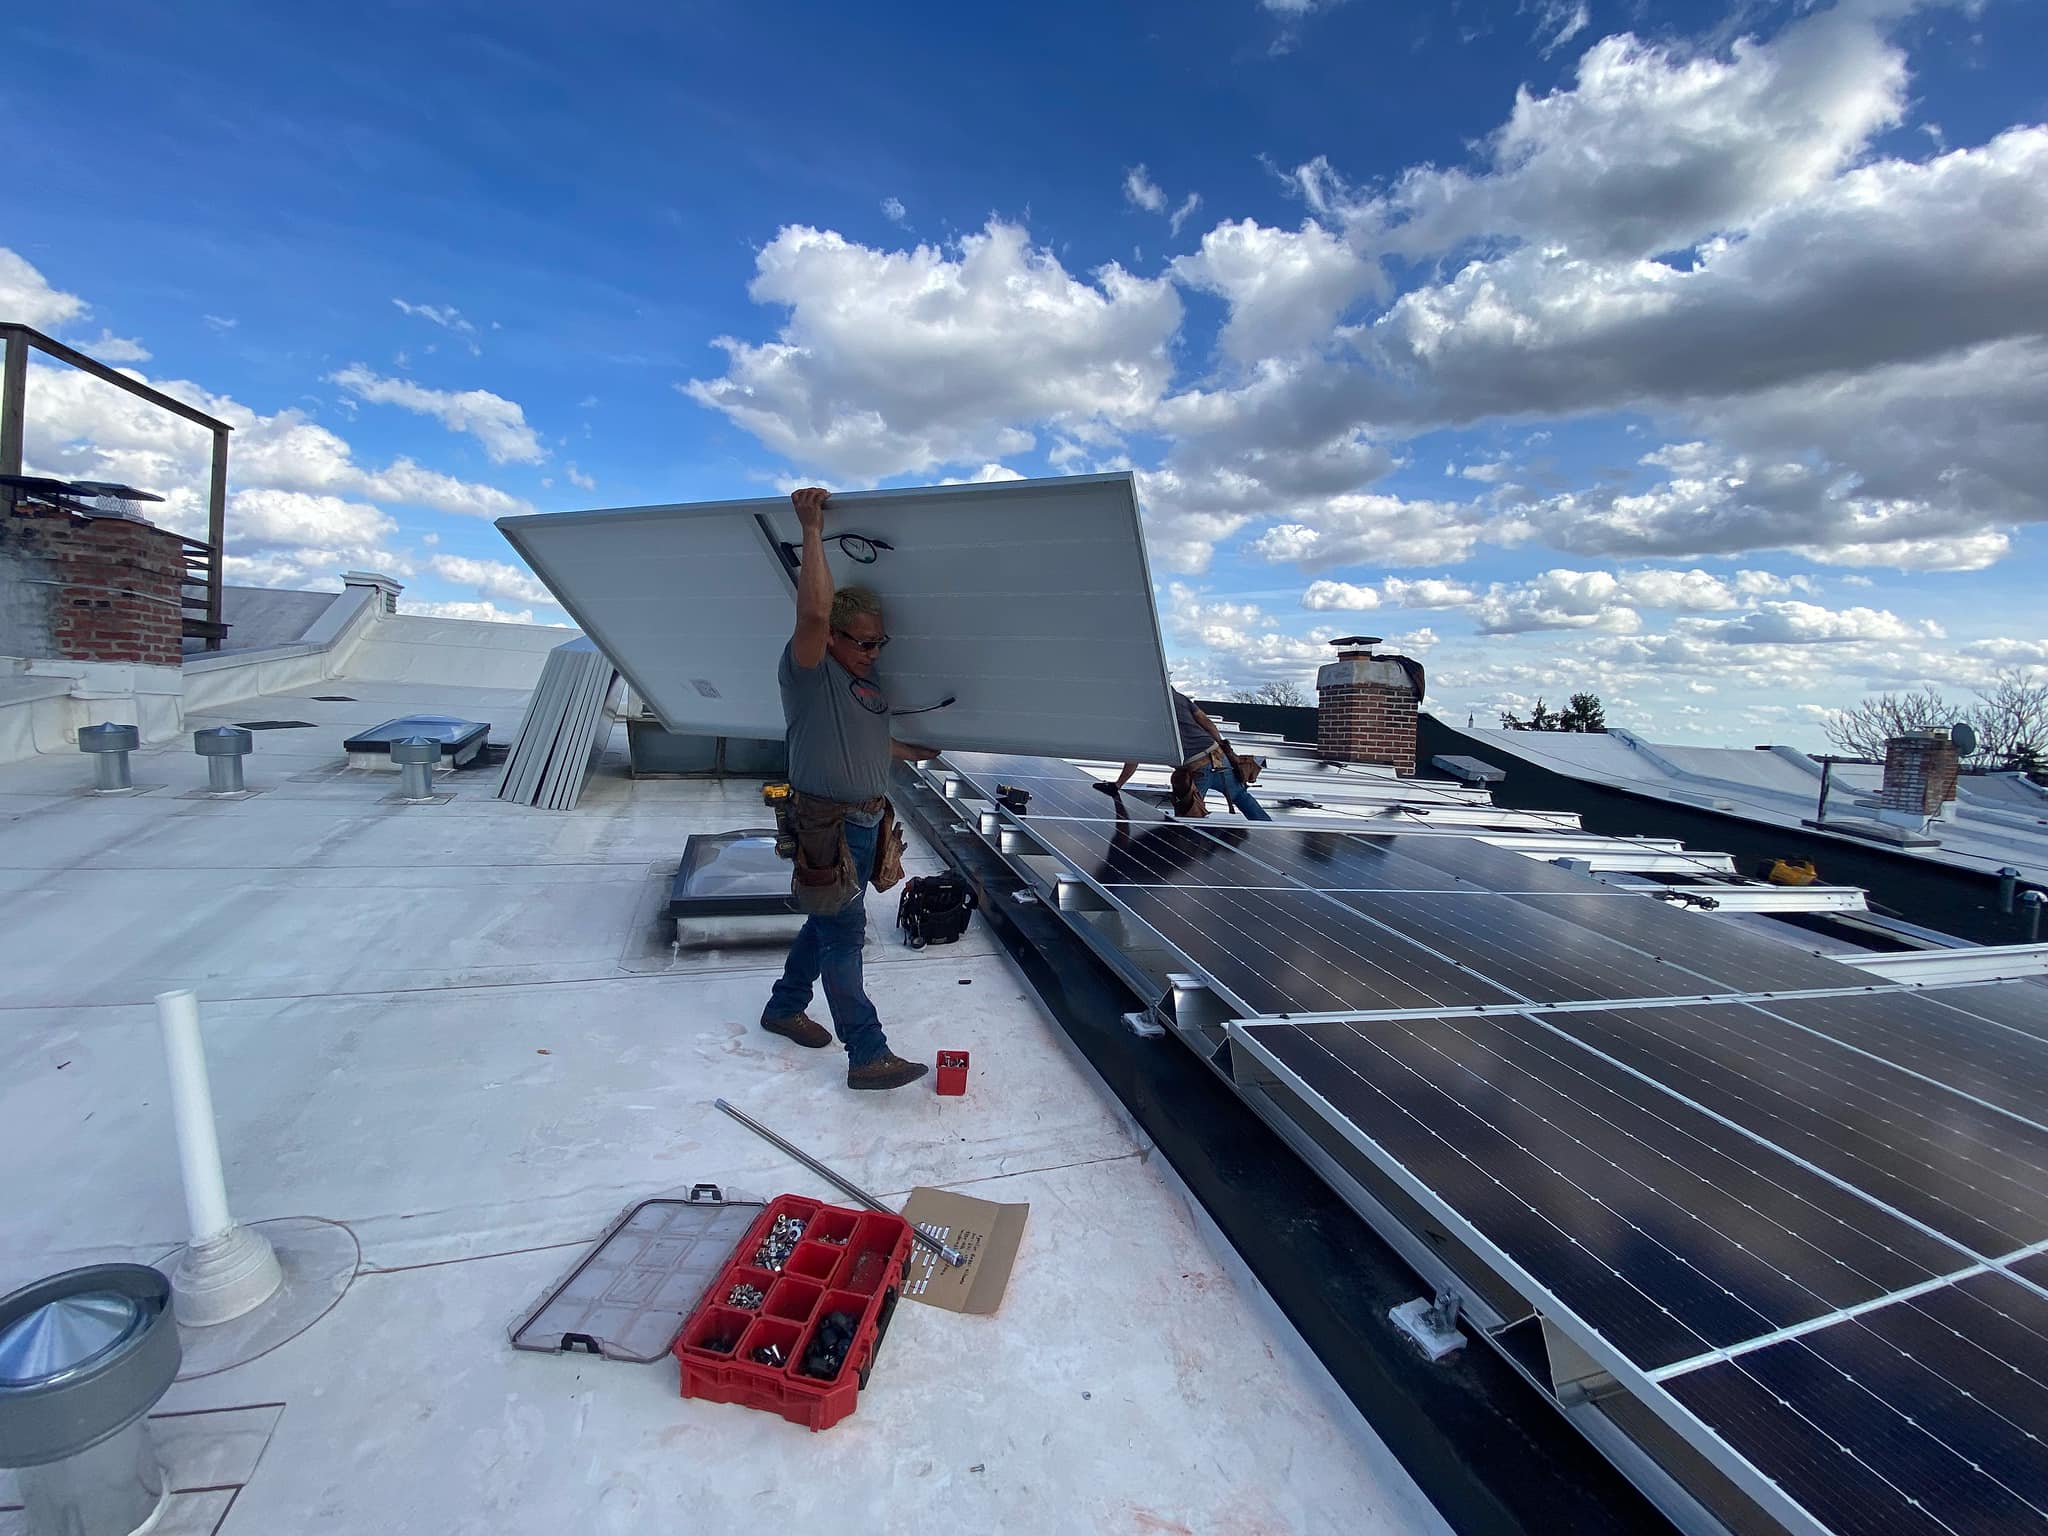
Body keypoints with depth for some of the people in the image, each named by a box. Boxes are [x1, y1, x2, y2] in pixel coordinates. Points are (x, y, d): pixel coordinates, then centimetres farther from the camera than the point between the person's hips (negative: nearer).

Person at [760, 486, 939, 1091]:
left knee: (829, 924, 20)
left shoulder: (865, 681, 12)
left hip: (868, 823, 9)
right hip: (827, 828, -9)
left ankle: (784, 1008, 40)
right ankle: (868, 1055, 7)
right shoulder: (808, 671, -14)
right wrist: (812, 529, -26)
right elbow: (814, 611, -34)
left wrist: (914, 752, 40)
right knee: (844, 936, -2)